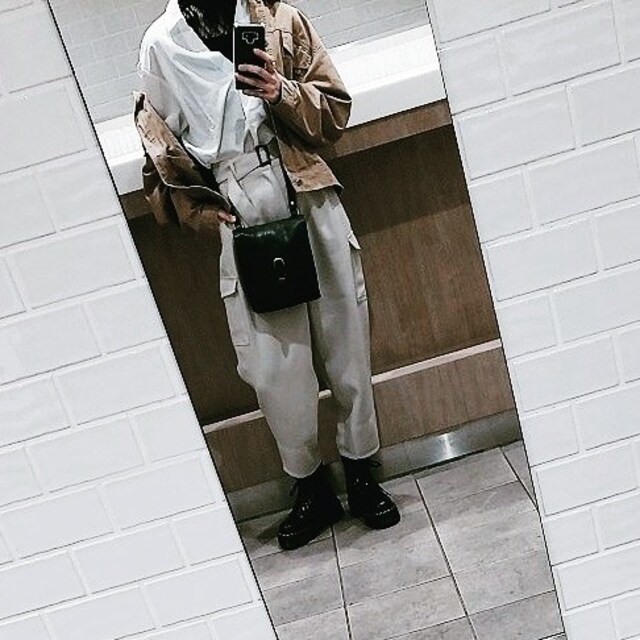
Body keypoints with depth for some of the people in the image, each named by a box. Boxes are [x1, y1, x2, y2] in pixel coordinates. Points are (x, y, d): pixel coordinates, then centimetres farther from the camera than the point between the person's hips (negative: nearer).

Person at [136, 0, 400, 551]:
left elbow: (336, 111, 8)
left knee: (345, 345, 7)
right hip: (241, 222, 0)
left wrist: (284, 93, -11)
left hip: (310, 203, 1)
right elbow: (161, 153, 10)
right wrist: (199, 209, -4)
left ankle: (362, 474, 27)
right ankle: (311, 488, 22)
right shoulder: (160, 47, 8)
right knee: (273, 367, 0)